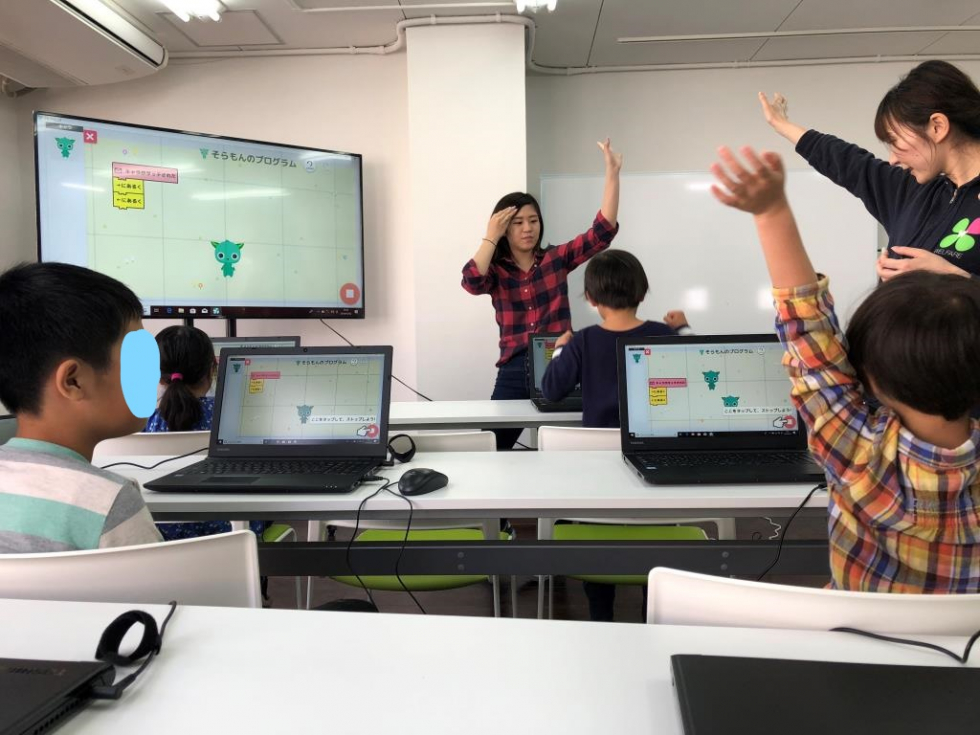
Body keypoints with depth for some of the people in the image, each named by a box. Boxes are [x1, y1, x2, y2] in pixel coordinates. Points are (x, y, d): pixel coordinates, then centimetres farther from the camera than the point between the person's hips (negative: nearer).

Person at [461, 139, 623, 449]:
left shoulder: (557, 258, 6)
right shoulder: (495, 271, 6)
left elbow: (602, 231, -3)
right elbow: (471, 282, -17)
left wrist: (612, 173, -10)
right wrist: (491, 237, -8)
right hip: (514, 373, 0)